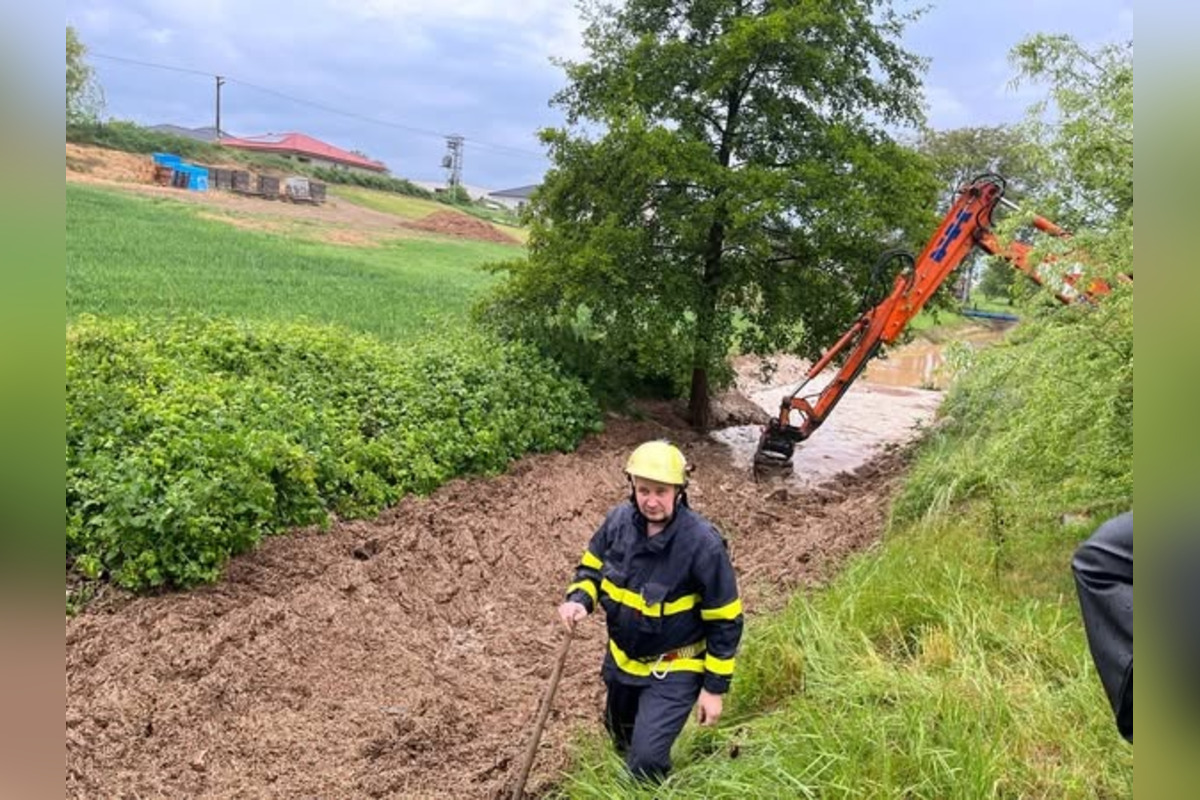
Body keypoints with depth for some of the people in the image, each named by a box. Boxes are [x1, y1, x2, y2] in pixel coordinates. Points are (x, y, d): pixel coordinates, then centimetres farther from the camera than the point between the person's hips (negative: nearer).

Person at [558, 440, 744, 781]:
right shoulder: (619, 520, -14)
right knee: (622, 738, 27)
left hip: (673, 671, -5)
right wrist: (579, 600, -17)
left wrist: (715, 686, -14)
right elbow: (592, 566, 4)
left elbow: (725, 620, -18)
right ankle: (628, 774, 58)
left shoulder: (702, 544, -28)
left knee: (646, 762, -11)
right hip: (622, 658, 6)